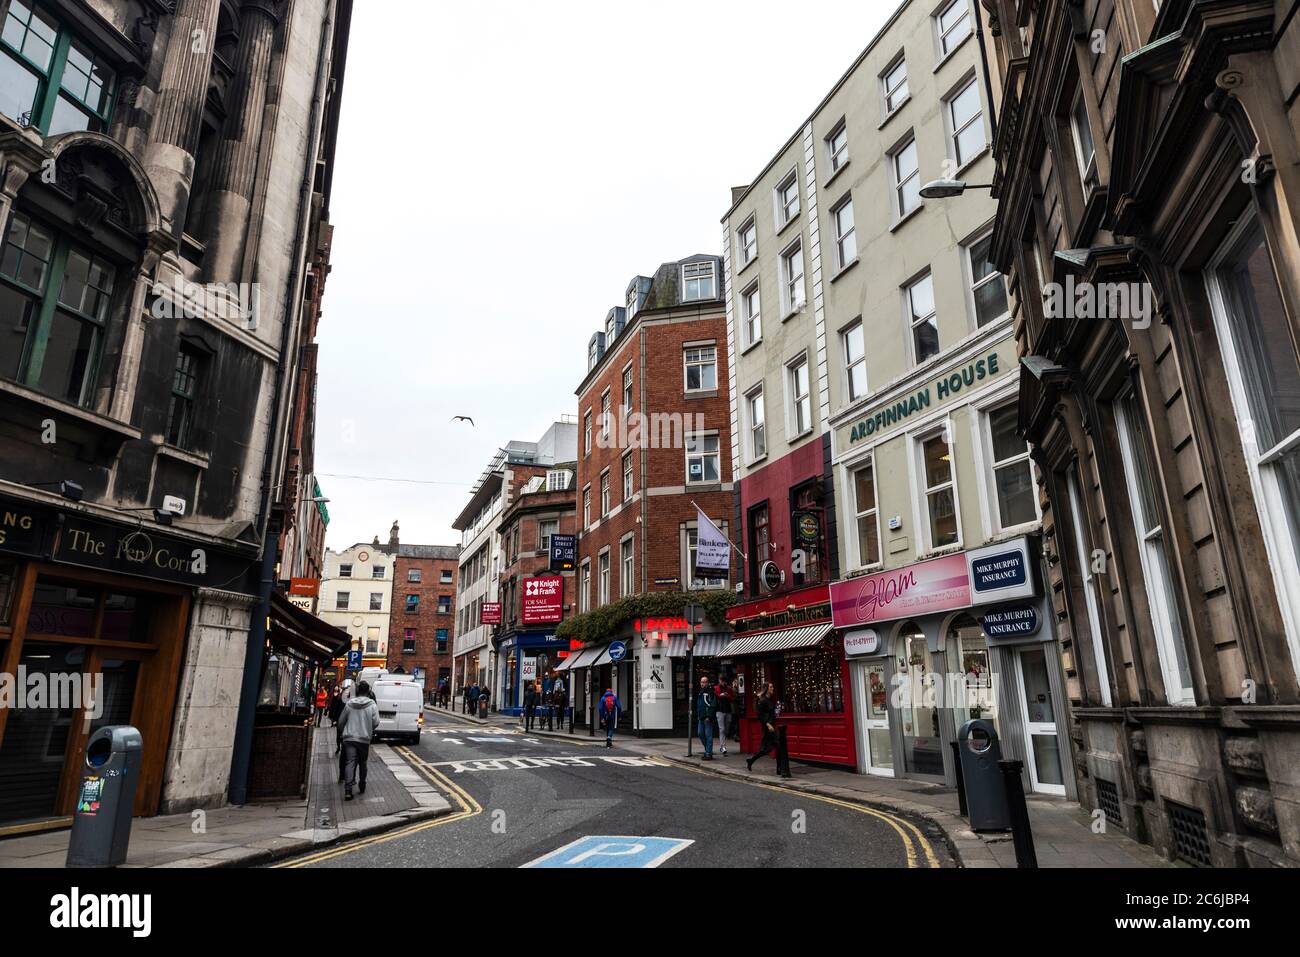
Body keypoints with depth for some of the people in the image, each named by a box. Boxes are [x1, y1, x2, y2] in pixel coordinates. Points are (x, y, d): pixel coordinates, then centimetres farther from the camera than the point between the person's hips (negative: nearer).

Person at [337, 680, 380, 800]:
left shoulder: (349, 704, 2)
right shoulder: (372, 705, -5)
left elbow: (341, 721, 10)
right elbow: (376, 722, -9)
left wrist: (341, 732, 28)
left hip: (349, 738, 1)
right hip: (364, 738, 0)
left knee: (350, 763, -3)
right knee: (362, 763, 17)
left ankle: (348, 789, -16)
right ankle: (362, 786, 28)